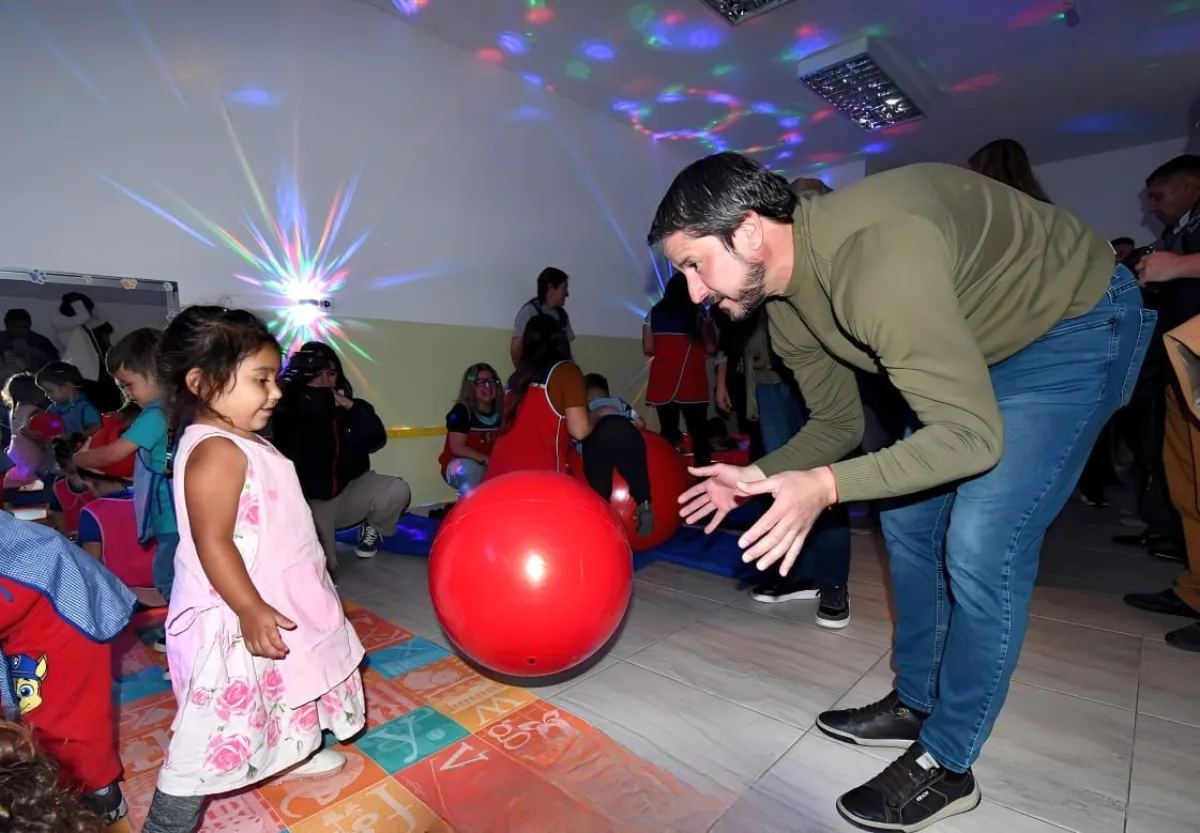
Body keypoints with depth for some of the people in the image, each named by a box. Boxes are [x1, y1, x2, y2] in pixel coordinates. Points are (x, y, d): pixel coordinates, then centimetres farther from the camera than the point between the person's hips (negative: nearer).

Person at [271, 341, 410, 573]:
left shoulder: (352, 406, -1)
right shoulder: (287, 412, -7)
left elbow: (377, 441, -14)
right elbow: (292, 458, -22)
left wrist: (351, 408, -22)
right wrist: (310, 414, -28)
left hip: (351, 490, 2)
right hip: (313, 500, -2)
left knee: (398, 491, -25)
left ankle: (371, 528, 8)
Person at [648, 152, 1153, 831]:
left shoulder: (877, 255, -38)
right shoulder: (784, 306, -10)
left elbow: (972, 436, -36)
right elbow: (839, 423, 0)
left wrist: (827, 485, -45)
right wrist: (757, 476, -11)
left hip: (1079, 322, -8)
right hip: (980, 343, 8)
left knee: (980, 548, -15)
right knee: (909, 521, 7)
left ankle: (946, 764, 6)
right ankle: (916, 705, 25)